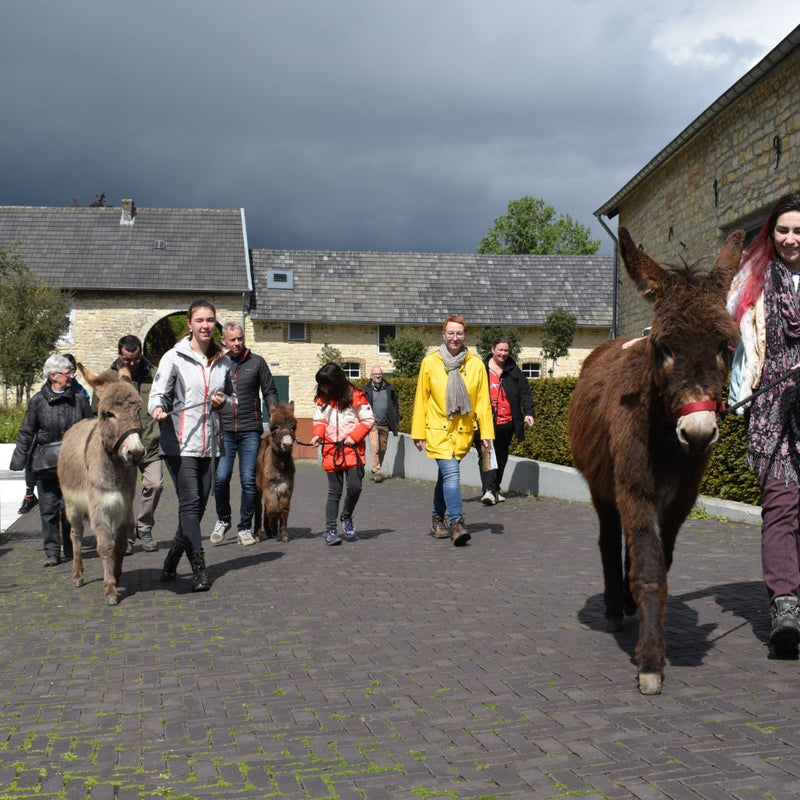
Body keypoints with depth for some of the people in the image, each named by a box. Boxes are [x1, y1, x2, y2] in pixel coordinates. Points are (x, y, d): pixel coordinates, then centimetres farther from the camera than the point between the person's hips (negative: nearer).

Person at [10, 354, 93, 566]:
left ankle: (71, 548, 17)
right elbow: (26, 432, 7)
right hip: (46, 464, 0)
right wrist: (19, 458, 4)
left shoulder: (79, 398, 5)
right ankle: (51, 552, 9)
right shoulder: (38, 401, 1)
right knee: (48, 508, 1)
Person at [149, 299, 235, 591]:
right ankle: (198, 568, -12)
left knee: (199, 506, 8)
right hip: (179, 443, -6)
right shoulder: (174, 358, -3)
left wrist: (223, 401, 3)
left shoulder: (221, 361, 13)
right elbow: (158, 393, -9)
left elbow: (233, 396, 26)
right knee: (190, 503, -12)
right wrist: (158, 409, -32)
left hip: (208, 443, 6)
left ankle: (171, 562, 24)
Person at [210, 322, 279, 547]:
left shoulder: (256, 362, 7)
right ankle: (223, 520, 12)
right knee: (221, 477, -11)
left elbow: (269, 392, 9)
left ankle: (245, 528, 12)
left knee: (249, 481, -1)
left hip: (250, 430, 0)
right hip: (224, 430, 0)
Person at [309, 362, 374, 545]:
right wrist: (317, 434, -7)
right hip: (331, 451, 3)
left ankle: (347, 516, 17)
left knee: (354, 486, -11)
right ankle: (330, 529, 7)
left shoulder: (355, 396, -6)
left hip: (353, 450, -3)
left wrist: (354, 436, -14)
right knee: (334, 491, 4)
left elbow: (368, 420, -4)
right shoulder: (322, 399, 8)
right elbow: (319, 420, 13)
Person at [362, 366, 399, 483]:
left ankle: (377, 469, 22)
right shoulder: (366, 390, 4)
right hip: (372, 424, -3)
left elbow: (395, 404, 14)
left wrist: (395, 419, 6)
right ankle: (376, 471, -14)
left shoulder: (389, 389, 10)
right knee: (374, 447, -14)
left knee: (382, 449, 9)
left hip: (385, 424, 3)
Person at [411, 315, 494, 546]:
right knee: (451, 474, -17)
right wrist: (418, 433, 1)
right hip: (437, 430, -3)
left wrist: (486, 433, 2)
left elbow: (483, 401, 6)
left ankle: (437, 519, 30)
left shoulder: (476, 364, 3)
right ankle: (456, 524, -21)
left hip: (463, 432, 3)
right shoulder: (430, 362, -1)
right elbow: (421, 399, 3)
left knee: (447, 475, 14)